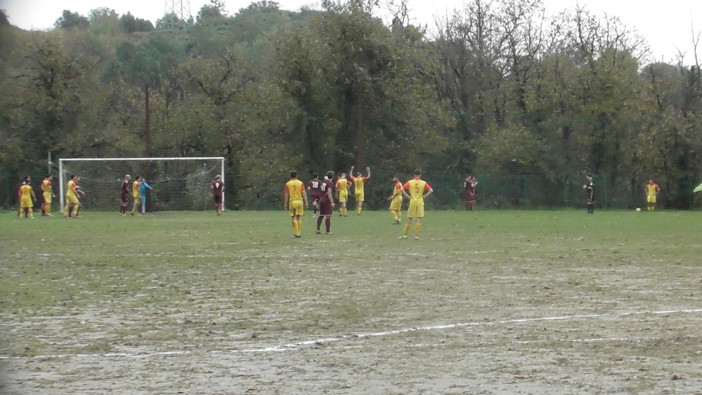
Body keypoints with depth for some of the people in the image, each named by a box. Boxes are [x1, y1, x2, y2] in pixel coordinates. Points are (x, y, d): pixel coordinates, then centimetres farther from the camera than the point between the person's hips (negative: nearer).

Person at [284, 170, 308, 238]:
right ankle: (299, 233, 9)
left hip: (292, 202, -1)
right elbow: (304, 193, -3)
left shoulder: (288, 184, -1)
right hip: (299, 201, 1)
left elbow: (286, 195, -1)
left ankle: (296, 233, -3)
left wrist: (285, 204, 5)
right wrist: (306, 202, 0)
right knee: (299, 218, 8)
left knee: (294, 218, 2)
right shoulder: (300, 183, 1)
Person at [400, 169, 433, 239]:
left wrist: (407, 196, -2)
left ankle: (405, 234, 11)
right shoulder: (424, 183, -1)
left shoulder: (410, 182, 0)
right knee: (419, 220, 1)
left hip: (412, 203, 1)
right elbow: (431, 190, -8)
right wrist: (424, 196, -1)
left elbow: (402, 189, -8)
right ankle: (416, 235, -3)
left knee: (409, 219, 8)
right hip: (420, 203, -1)